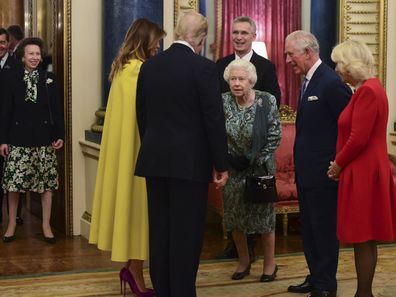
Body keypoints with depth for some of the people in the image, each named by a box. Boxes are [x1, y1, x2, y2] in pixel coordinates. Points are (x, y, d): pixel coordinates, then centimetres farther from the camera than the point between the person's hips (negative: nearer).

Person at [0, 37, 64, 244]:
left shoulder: (49, 80, 3)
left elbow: (57, 110, 4)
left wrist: (60, 135, -3)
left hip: (44, 138, 0)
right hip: (18, 138, 0)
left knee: (47, 181, 3)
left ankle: (46, 225, 14)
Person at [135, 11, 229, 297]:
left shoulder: (149, 66, 6)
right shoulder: (203, 67, -10)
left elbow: (142, 116, 11)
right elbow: (214, 119, -11)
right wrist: (221, 164, -3)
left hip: (154, 160, 6)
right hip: (190, 162, -5)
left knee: (160, 231, 11)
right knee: (186, 234, 1)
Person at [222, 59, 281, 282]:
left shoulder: (267, 101, -12)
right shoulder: (223, 102, -7)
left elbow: (275, 137, -10)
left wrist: (254, 160, -13)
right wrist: (229, 157, -13)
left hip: (260, 168, -2)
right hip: (233, 169, 3)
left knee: (264, 212, 7)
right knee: (235, 214, 10)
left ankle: (270, 263, 22)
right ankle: (244, 261, 28)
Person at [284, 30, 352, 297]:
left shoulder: (331, 83, -17)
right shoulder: (309, 80, 11)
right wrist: (301, 163, 11)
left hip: (323, 173, -9)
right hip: (306, 172, 9)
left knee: (324, 230, 2)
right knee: (309, 229, 17)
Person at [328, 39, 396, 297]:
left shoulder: (368, 91, -17)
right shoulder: (368, 88, 14)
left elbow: (358, 139, -21)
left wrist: (338, 165, -8)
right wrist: (341, 163, 7)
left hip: (363, 173, -10)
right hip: (364, 171, 10)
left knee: (363, 240, -2)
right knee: (365, 240, 14)